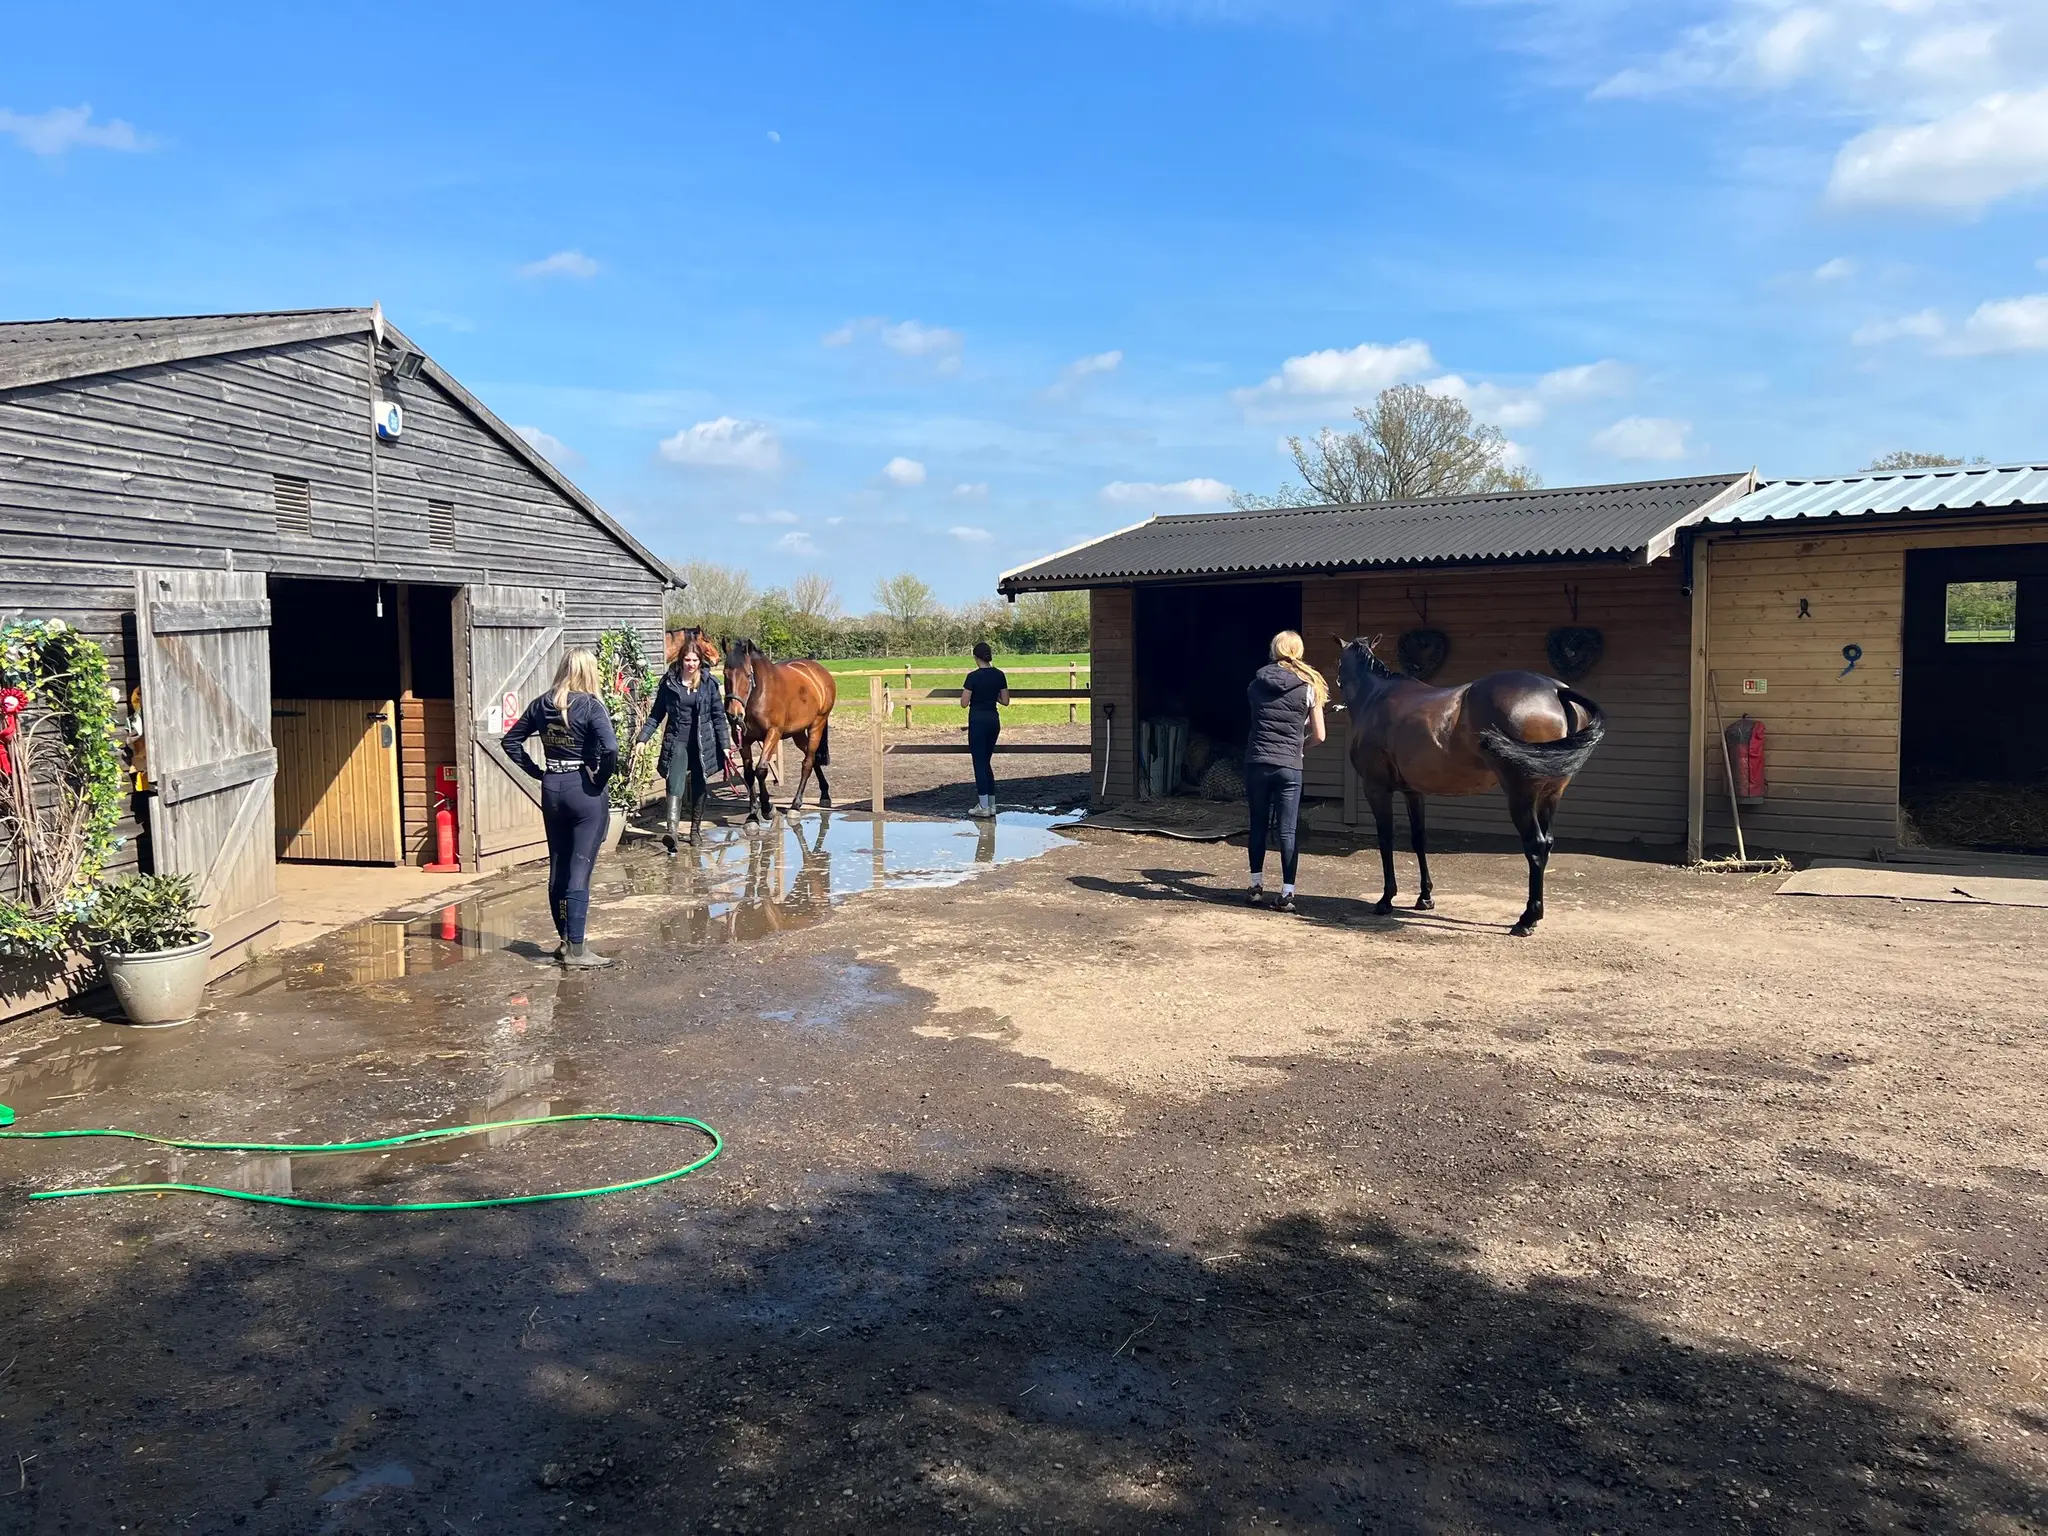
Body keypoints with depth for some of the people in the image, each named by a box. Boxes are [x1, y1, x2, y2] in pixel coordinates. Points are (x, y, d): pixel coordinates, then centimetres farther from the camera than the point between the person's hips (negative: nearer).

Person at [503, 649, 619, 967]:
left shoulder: (541, 705, 4)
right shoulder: (590, 706, -12)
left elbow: (511, 741, 9)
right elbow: (611, 748, -25)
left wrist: (537, 772, 8)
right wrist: (601, 778, -10)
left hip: (551, 790, 5)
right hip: (585, 792, -5)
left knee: (557, 868, 14)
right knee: (580, 870, -3)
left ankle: (565, 941, 24)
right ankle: (576, 950, -2)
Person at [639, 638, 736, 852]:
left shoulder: (709, 683, -1)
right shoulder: (669, 682, 1)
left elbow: (719, 716, 2)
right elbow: (656, 714, 7)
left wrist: (725, 746, -2)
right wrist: (643, 738, -1)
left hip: (702, 743, 1)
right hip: (676, 741, -1)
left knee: (698, 788, 9)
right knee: (675, 784, -16)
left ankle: (694, 830, 24)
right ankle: (672, 831, -30)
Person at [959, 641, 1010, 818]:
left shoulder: (973, 676, -14)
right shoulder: (999, 675, 2)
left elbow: (964, 703, -13)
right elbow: (1005, 701, 6)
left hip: (978, 720, -6)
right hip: (994, 720, 6)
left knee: (979, 763, 0)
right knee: (987, 762, 15)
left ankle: (983, 807, 1)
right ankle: (991, 804, 15)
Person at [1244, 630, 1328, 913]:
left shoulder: (1257, 684, 5)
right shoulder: (1308, 687, -2)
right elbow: (1318, 735, 1)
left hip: (1256, 763, 2)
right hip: (1289, 767, -2)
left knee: (1258, 825, 14)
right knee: (1287, 831, 0)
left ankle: (1256, 887, 21)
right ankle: (1287, 894, -2)